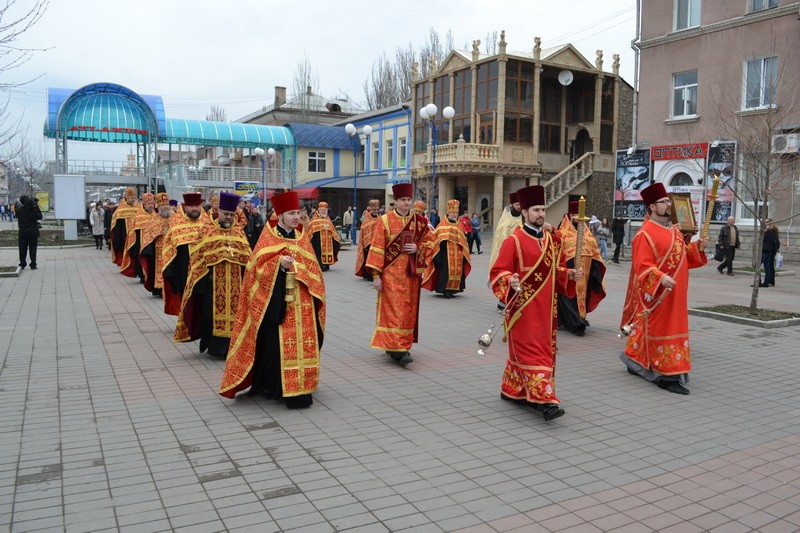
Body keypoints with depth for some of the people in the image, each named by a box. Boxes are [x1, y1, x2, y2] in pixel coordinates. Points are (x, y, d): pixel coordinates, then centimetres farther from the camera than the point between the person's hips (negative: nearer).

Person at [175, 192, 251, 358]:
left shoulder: (239, 233, 12)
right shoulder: (206, 230, 3)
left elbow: (247, 259, 12)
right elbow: (197, 257, -1)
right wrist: (200, 279, -9)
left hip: (235, 283, 3)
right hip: (213, 281, -3)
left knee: (233, 312, 5)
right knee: (213, 313, 2)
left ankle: (229, 346, 15)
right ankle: (215, 347, 12)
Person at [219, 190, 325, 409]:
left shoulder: (302, 240, 14)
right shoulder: (268, 237, 1)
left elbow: (313, 270, 13)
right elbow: (259, 267, -7)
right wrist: (279, 263, -23)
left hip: (300, 302, 4)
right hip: (276, 300, -4)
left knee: (301, 340, 3)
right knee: (275, 341, -8)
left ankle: (299, 386, 14)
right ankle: (273, 385, 4)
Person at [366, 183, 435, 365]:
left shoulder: (419, 221, 6)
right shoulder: (385, 221, -5)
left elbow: (429, 242, 14)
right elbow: (377, 248, -7)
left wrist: (418, 249, -9)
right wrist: (376, 275, -12)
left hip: (410, 273, 4)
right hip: (391, 273, -4)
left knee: (408, 310, 8)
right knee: (392, 309, -7)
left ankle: (402, 345, 21)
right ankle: (397, 349, -6)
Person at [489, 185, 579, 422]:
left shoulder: (552, 239, 10)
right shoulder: (514, 240, -9)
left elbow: (557, 268, 19)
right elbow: (497, 272, -11)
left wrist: (568, 274, -1)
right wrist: (510, 282, -30)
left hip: (546, 306, 7)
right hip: (523, 306, -7)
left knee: (544, 349, 13)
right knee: (530, 351, -7)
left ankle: (512, 389, 28)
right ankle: (544, 400, -10)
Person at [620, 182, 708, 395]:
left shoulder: (674, 230, 13)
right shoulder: (645, 234, -14)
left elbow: (683, 256, 20)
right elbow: (642, 266, -20)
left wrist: (697, 248, 4)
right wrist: (660, 277, -32)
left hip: (675, 293, 9)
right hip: (657, 293, -9)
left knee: (674, 327, 16)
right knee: (660, 330, -3)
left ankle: (636, 363, 28)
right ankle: (667, 375, 3)